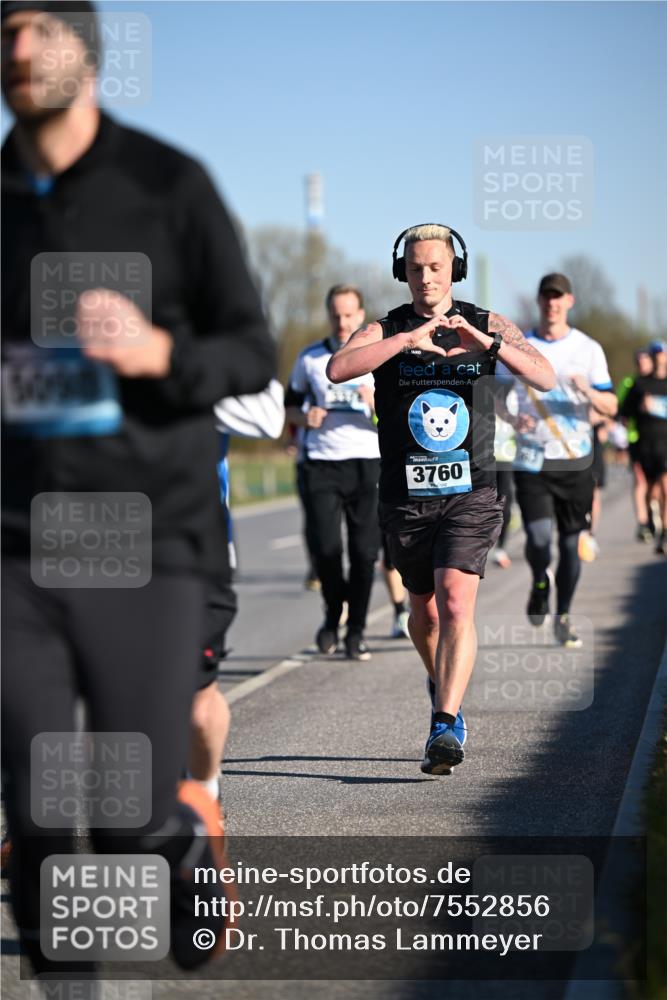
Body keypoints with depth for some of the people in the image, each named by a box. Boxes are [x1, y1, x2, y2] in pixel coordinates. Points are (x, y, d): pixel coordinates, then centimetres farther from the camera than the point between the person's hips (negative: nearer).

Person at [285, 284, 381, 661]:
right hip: (321, 463, 1)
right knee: (326, 547, -7)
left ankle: (356, 630, 8)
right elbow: (290, 406, 18)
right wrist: (304, 417, -4)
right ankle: (332, 616, 19)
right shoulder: (310, 358, 9)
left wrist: (376, 403, -16)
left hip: (367, 462, -1)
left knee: (364, 551, -3)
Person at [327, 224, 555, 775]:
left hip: (470, 493, -2)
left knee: (456, 603, -19)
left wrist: (488, 343, -28)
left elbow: (546, 377, -13)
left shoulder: (487, 325, 1)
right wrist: (407, 339, -30)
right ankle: (443, 685, 45)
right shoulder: (385, 331, 0)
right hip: (407, 497, 2)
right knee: (425, 608, 16)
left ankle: (445, 727, -22)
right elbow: (337, 369, -21)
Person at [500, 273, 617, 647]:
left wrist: (590, 392, -21)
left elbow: (611, 406, 1)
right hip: (531, 460, -1)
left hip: (575, 460, 1)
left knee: (571, 542, 4)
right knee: (539, 538, -15)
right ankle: (541, 582, 17)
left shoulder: (588, 349, 4)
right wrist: (513, 419, -10)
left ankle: (563, 617, 20)